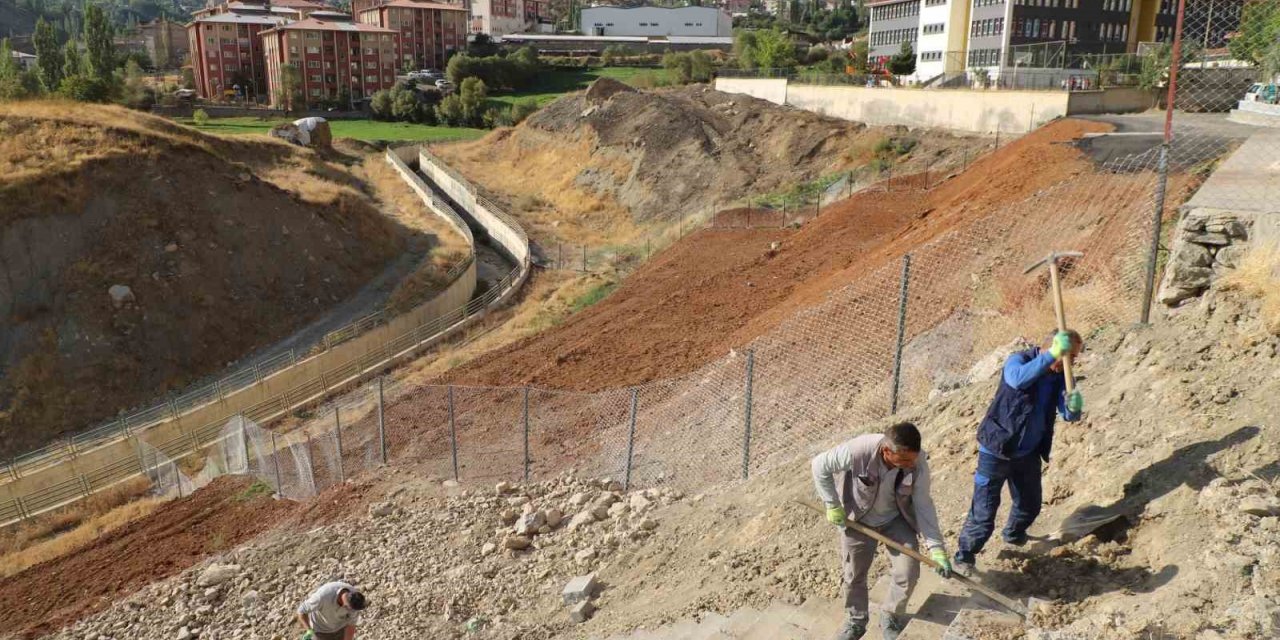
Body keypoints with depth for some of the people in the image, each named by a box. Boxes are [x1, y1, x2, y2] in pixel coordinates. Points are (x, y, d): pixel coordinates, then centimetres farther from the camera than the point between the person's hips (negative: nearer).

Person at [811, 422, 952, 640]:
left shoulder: (918, 463, -28)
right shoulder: (858, 451, -38)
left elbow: (923, 506, -17)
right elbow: (820, 466, -22)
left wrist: (936, 548, -20)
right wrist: (833, 506, -18)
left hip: (897, 520, 2)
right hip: (857, 520, -1)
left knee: (908, 573, -1)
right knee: (854, 574, 12)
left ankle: (890, 618, 29)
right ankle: (856, 621, 39)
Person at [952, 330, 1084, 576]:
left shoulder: (1060, 376, 0)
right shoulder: (1019, 360, -17)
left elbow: (1068, 415, -8)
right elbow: (1018, 379, -41)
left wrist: (1074, 407, -31)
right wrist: (1051, 355, -46)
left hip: (1029, 454, 6)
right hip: (997, 450, -6)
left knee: (1030, 505, 22)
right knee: (984, 511, -4)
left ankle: (1013, 534, 51)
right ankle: (964, 556, 13)